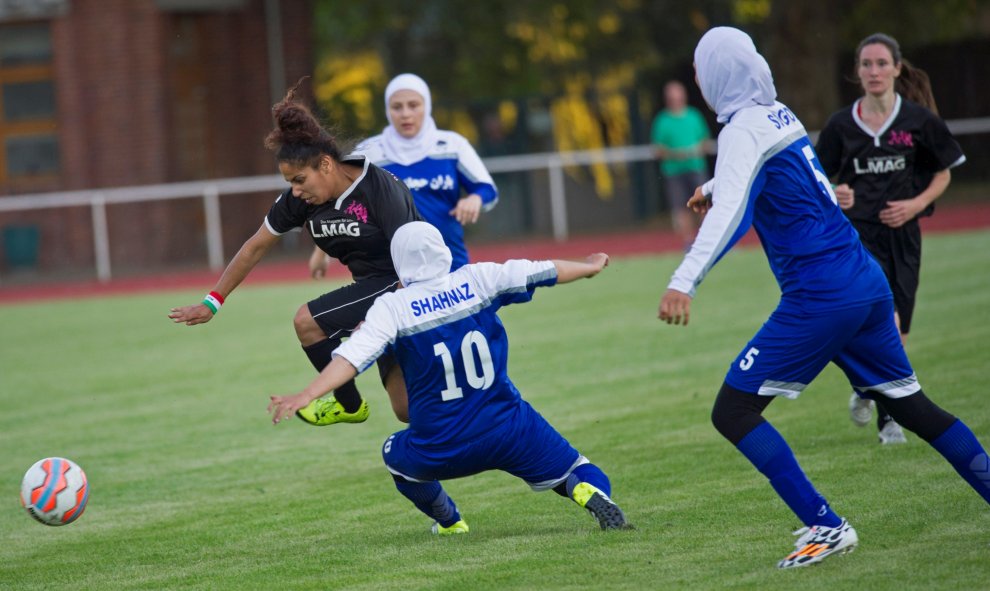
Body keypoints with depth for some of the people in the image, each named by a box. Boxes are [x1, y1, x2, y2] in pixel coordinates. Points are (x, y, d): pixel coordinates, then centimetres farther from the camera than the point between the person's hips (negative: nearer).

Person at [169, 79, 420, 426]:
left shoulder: (379, 189, -24)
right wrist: (213, 303, 7)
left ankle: (349, 405, 4)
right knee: (407, 411, 3)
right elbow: (256, 247, 7)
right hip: (373, 284, 7)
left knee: (307, 320, -17)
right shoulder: (301, 199, -4)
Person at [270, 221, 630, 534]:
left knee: (396, 454, 31)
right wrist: (589, 268, 28)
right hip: (509, 430, 1)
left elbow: (354, 356, -21)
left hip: (443, 449, -1)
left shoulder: (392, 308, -8)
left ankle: (449, 522, 32)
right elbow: (539, 272, 11)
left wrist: (306, 396, -26)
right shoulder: (476, 280, -1)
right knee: (570, 469, 12)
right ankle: (591, 492, -21)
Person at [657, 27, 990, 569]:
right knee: (912, 405, 20)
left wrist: (684, 281, -38)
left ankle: (827, 527, -13)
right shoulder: (780, 115, 15)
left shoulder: (745, 128, -10)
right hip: (868, 282, 9)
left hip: (819, 295, -9)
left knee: (733, 412, -6)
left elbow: (730, 212, -27)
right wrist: (713, 188, 57)